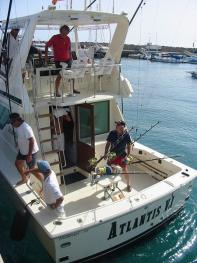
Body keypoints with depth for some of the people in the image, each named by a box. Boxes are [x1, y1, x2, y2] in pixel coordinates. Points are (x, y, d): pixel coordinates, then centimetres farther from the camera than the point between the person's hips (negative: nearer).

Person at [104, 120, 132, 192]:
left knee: (125, 171, 0)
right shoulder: (112, 133, -13)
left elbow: (129, 146, -8)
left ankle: (128, 185, 26)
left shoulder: (126, 135, -16)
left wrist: (127, 156, -14)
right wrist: (106, 153, -12)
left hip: (122, 156, -2)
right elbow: (108, 144, -3)